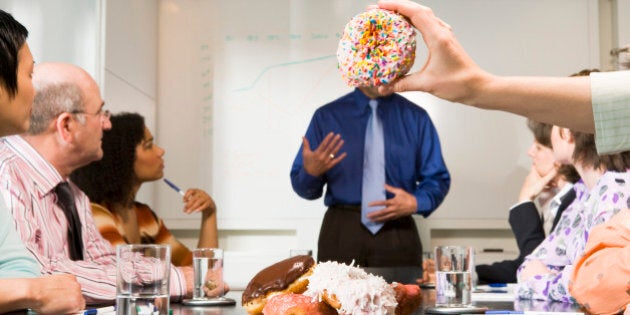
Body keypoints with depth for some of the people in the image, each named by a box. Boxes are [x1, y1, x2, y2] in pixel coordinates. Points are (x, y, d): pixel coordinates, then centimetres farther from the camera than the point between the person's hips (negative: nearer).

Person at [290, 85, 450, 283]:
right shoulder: (326, 116, 4)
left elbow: (437, 180, 6)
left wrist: (416, 203, -14)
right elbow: (302, 186, 4)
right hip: (341, 233, 0)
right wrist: (311, 171, -18)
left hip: (397, 235, 1)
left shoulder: (415, 118, 6)